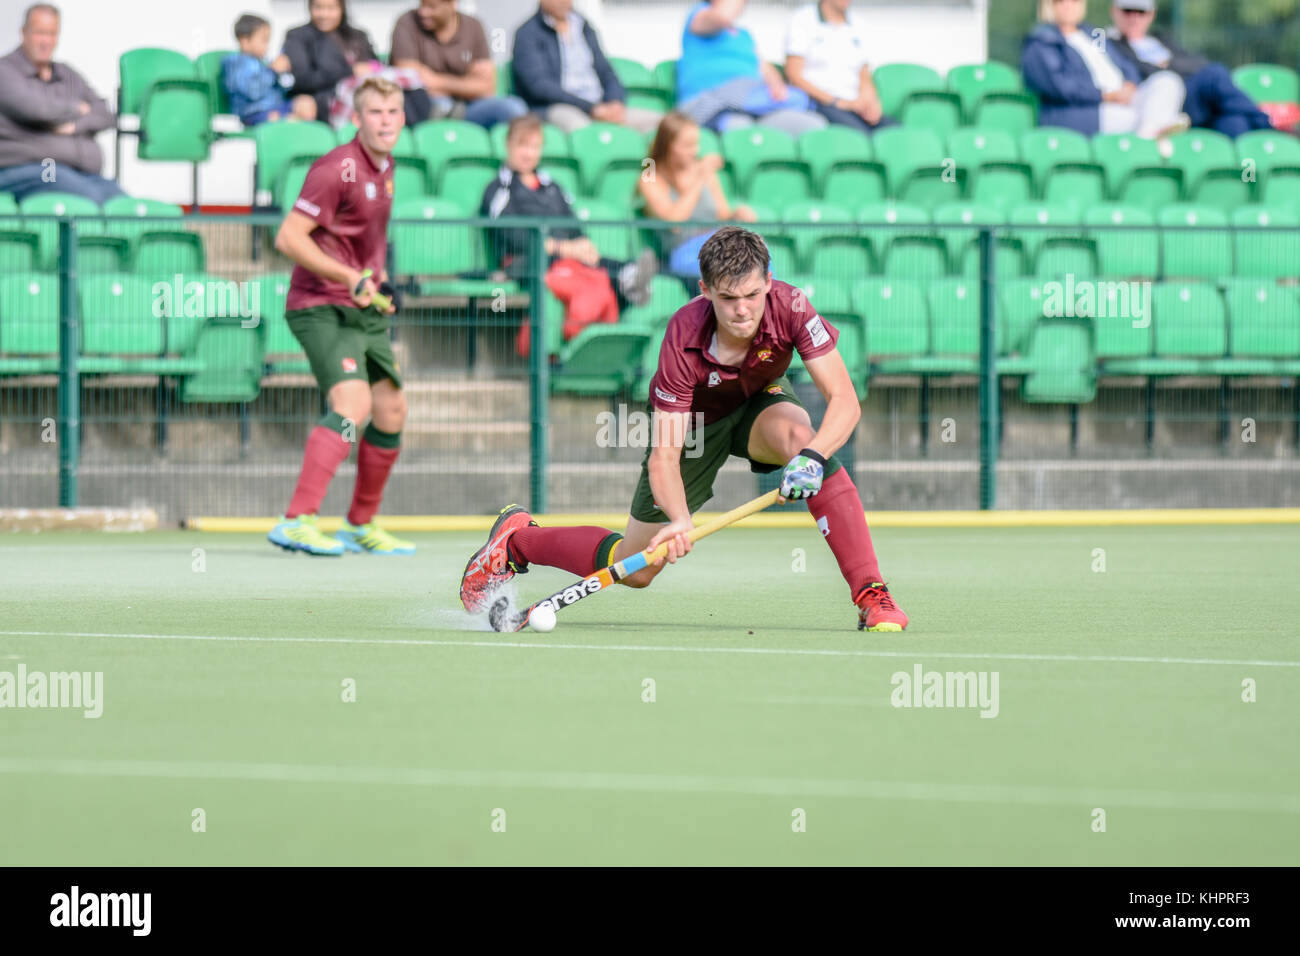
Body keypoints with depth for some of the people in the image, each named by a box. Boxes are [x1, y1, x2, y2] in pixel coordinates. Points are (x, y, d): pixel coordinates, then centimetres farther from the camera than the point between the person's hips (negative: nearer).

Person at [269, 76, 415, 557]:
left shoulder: (384, 167, 12)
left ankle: (360, 526, 27)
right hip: (322, 308, -9)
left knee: (391, 413, 13)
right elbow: (289, 238, -20)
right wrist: (351, 278, -24)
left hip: (364, 311, 9)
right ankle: (296, 522, -33)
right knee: (352, 403, -26)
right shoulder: (337, 169, -17)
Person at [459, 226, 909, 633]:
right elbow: (664, 454, -34)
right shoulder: (684, 338, -35)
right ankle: (516, 539, 29)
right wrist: (679, 519, -52)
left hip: (761, 404, 1)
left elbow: (844, 401, -34)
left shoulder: (790, 308, -33)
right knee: (635, 570, 2)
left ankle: (871, 595, -34)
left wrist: (812, 457, -53)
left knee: (800, 438, -37)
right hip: (693, 422, -1)